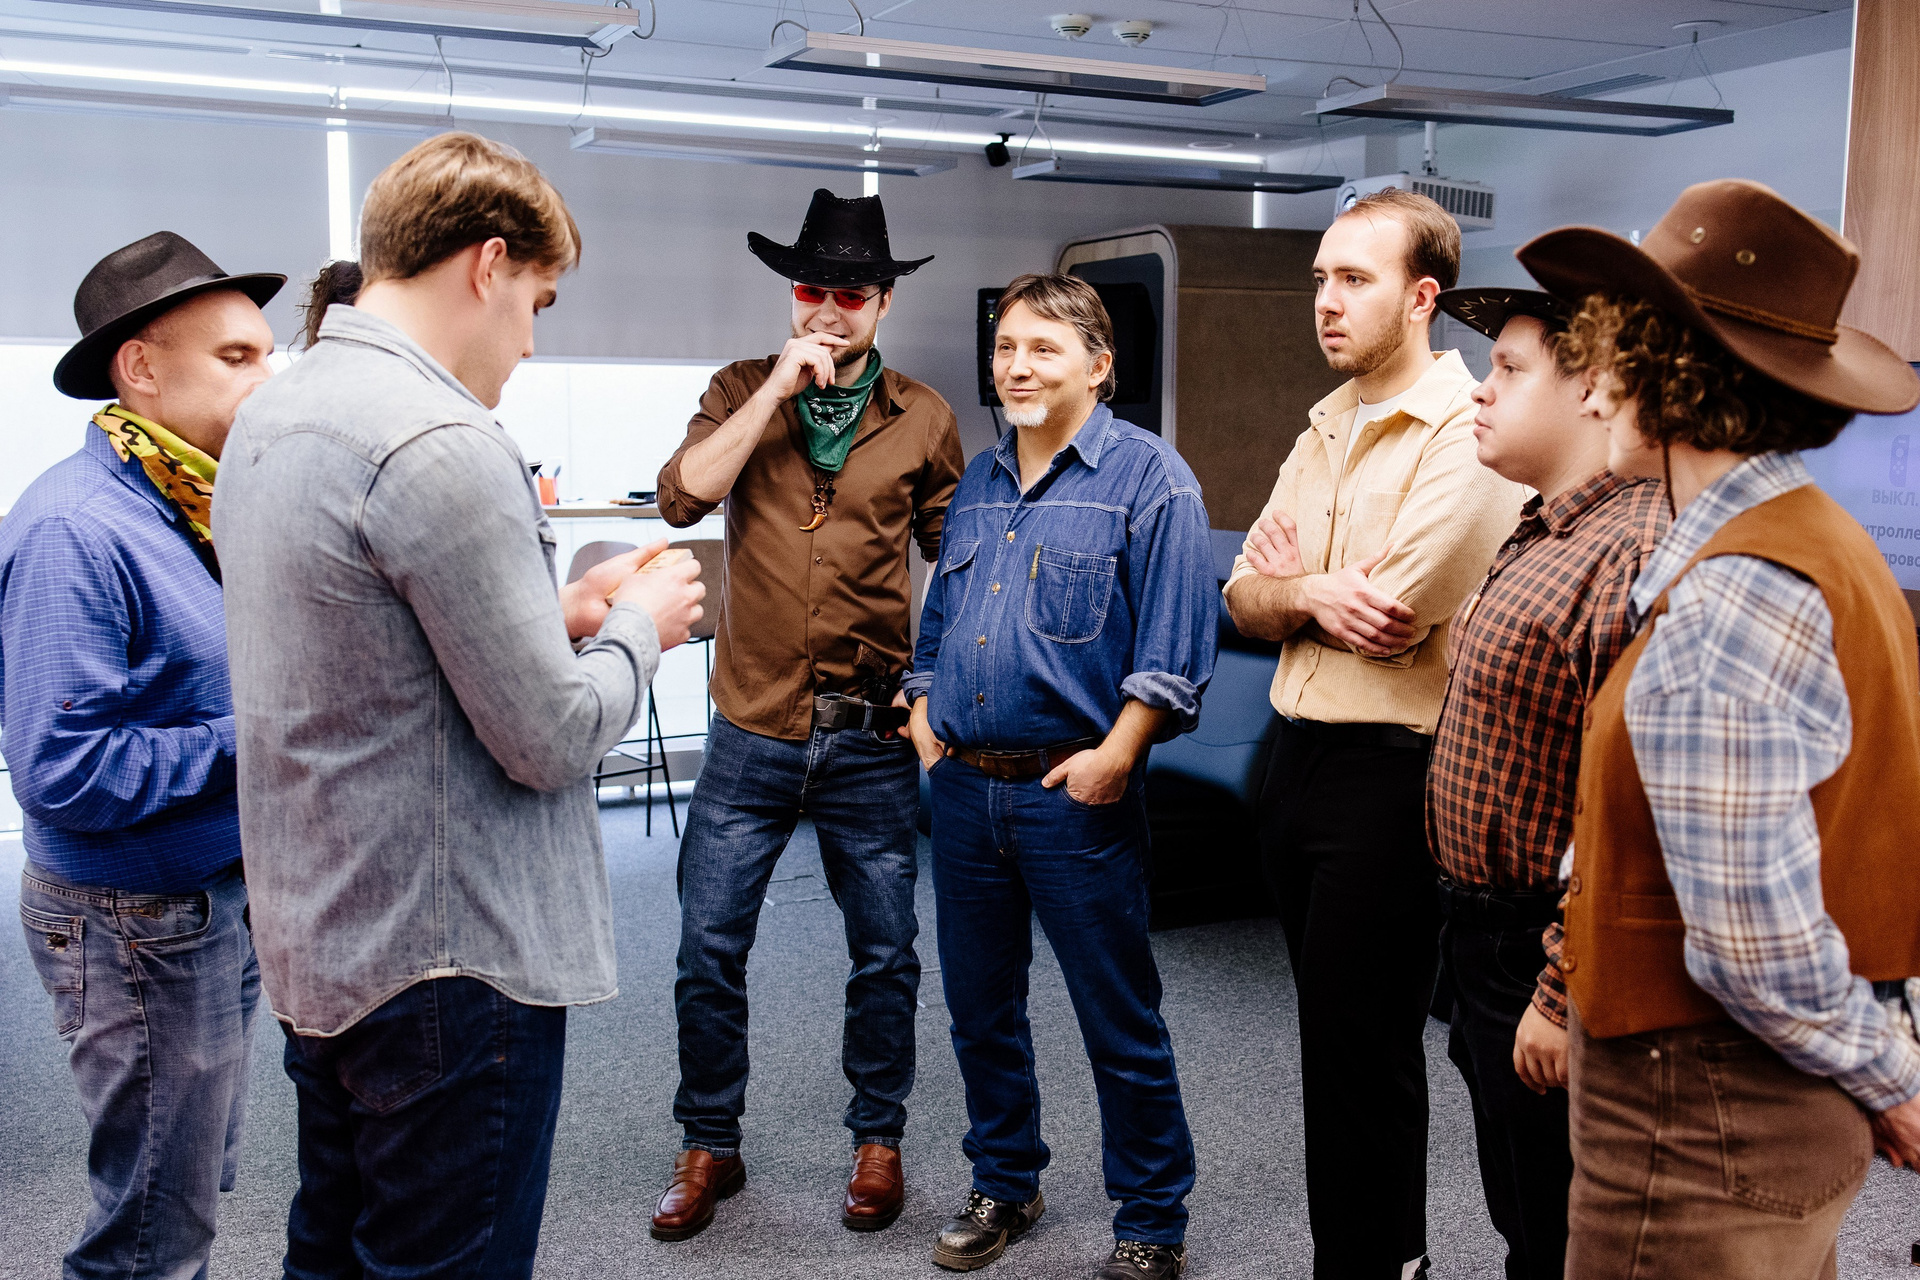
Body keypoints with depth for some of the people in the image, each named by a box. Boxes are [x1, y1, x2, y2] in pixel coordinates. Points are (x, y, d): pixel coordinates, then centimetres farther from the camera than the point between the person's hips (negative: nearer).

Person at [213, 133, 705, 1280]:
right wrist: (639, 628, -2)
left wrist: (559, 611, 8)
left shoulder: (271, 419, 9)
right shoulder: (442, 443, -22)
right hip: (451, 961, -10)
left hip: (317, 947, 10)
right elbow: (552, 739, -20)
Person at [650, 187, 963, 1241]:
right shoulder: (742, 392, 4)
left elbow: (954, 562, 11)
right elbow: (681, 496, -13)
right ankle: (709, 1147, 25)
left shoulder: (923, 419, 4)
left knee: (884, 953, 10)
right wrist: (779, 386, -15)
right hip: (753, 728, 0)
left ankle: (878, 1142, 30)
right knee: (708, 947, 5)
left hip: (874, 734, 0)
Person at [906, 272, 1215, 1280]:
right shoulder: (979, 480, 14)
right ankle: (1004, 1185, 36)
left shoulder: (1148, 476, -6)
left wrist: (1113, 757, -18)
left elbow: (1175, 644, -13)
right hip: (965, 788, 6)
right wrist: (924, 720, 9)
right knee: (979, 1007, 16)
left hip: (1075, 792, -6)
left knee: (1121, 1023, 3)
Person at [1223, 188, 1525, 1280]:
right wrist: (1316, 596, -13)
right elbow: (1246, 600, 10)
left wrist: (1290, 588, -2)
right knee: (1330, 1034, 17)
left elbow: (1389, 616, -21)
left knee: (1366, 1054, 2)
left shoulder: (1469, 437, -14)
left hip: (1390, 771, -8)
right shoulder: (1326, 429, 13)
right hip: (1300, 752, 8)